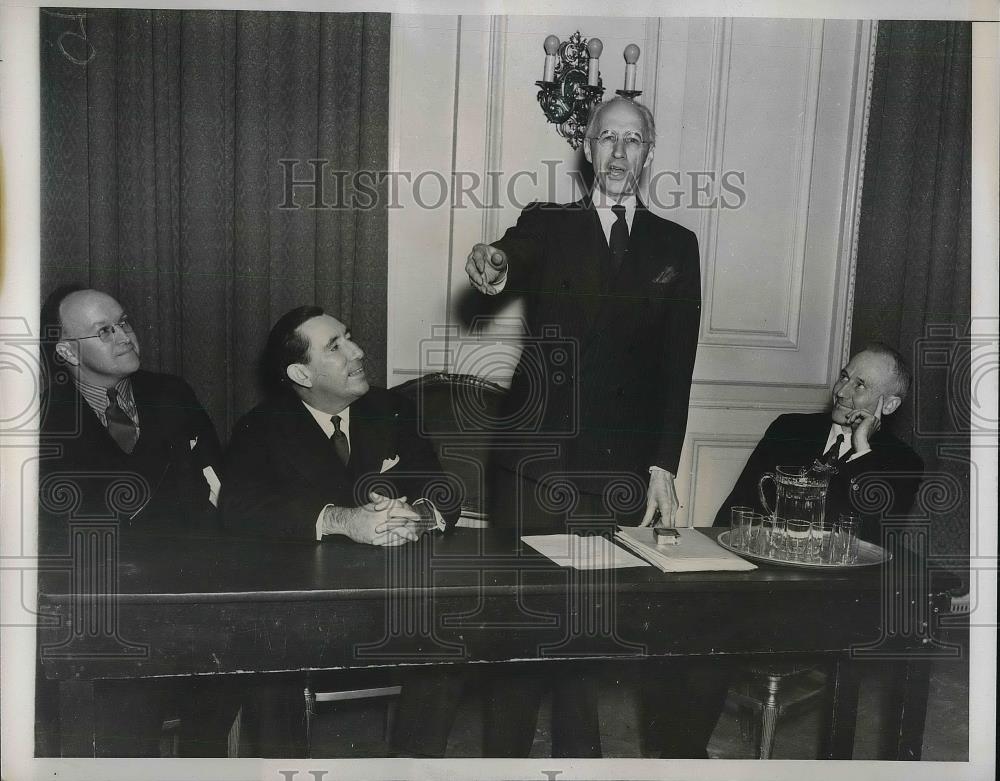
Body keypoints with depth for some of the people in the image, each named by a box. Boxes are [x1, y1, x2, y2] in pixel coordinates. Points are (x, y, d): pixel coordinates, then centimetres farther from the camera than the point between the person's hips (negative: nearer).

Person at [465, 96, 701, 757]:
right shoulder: (547, 224, 9)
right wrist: (492, 266, -38)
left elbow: (678, 364, 6)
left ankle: (579, 752, 25)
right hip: (535, 460, -1)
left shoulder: (676, 245, 12)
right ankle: (505, 752, 19)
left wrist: (664, 466, -1)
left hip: (624, 470, 1)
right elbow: (512, 264, -14)